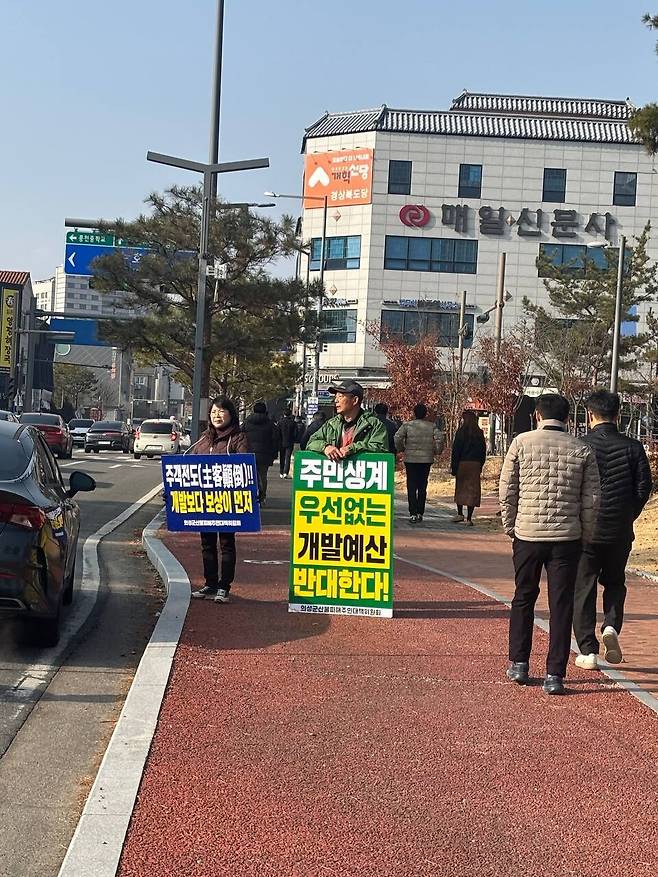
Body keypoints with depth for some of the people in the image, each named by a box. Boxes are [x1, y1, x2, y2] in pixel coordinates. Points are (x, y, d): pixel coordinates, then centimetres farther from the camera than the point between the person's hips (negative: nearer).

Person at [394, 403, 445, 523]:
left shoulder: (408, 425, -2)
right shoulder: (432, 426, 3)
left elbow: (398, 437, -11)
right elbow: (440, 439, -6)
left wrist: (401, 449, 5)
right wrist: (436, 451, 8)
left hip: (411, 459, -2)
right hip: (426, 459, 2)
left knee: (411, 487, 0)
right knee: (422, 486, 10)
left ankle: (413, 514, -8)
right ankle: (420, 513, 10)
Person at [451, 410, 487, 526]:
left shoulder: (461, 432, -6)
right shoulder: (479, 433, 7)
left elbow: (456, 450, -8)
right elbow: (483, 450, 11)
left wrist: (453, 466, -6)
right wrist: (480, 466, 17)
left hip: (462, 463, -3)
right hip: (475, 464, 3)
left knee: (460, 488, 12)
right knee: (472, 490, 2)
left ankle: (460, 514, 10)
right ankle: (469, 519, 1)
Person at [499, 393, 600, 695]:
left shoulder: (521, 443, -1)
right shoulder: (583, 450, 1)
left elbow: (507, 491, 0)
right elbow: (591, 500, 1)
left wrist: (510, 527, 11)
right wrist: (585, 536, 11)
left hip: (527, 534, 0)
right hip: (567, 538, 0)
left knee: (523, 599, 16)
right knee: (561, 606, 5)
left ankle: (519, 665, 22)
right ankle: (554, 676, 6)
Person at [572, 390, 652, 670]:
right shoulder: (632, 447, -2)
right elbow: (644, 487, -2)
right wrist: (627, 516, 11)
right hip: (620, 532, 2)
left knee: (583, 589, 8)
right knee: (614, 582, 22)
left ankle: (588, 651, 8)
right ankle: (611, 626, -1)